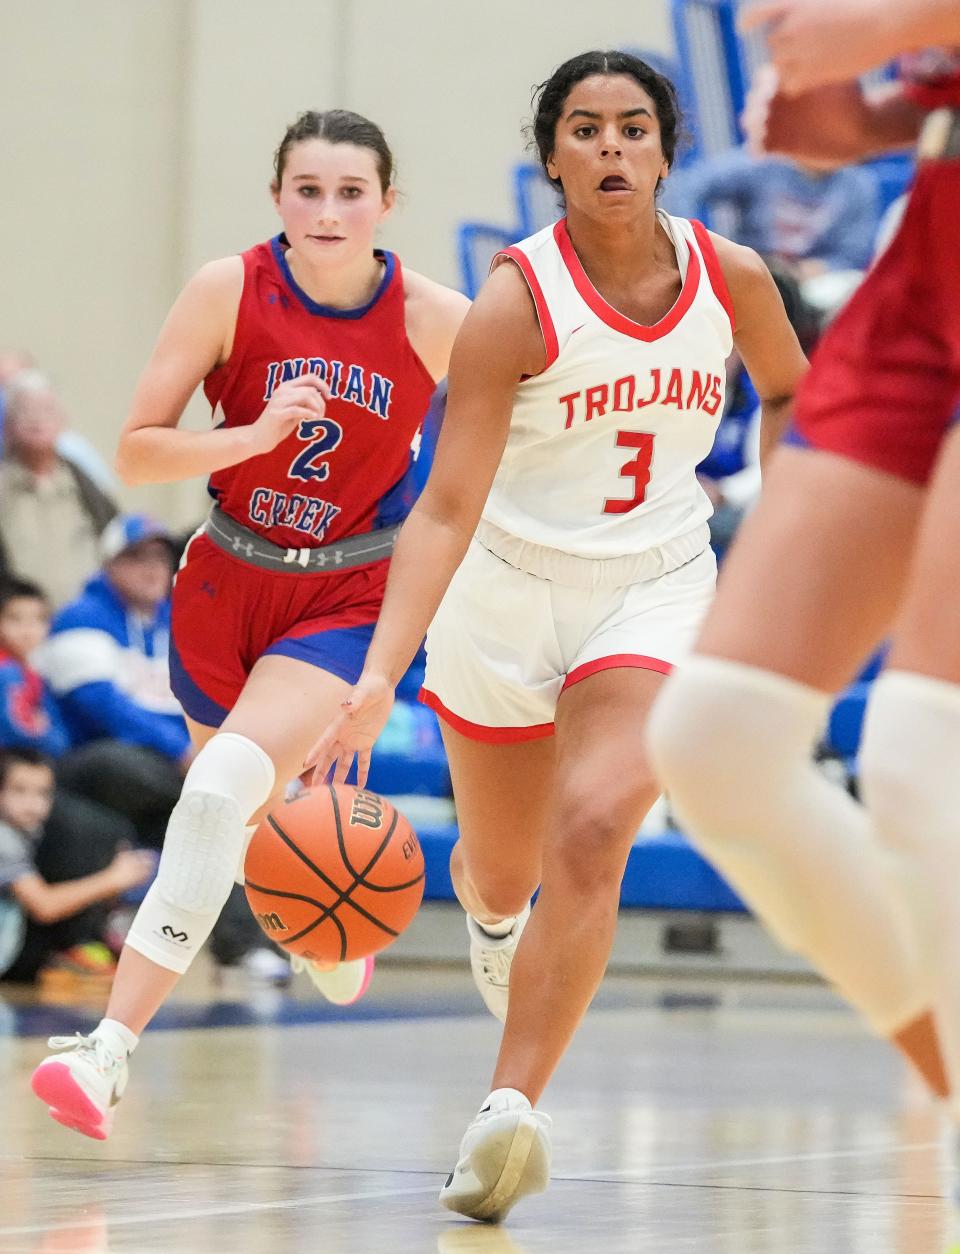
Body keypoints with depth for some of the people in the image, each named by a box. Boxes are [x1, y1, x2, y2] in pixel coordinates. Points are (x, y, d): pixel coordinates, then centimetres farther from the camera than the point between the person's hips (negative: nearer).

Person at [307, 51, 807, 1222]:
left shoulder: (731, 277, -10)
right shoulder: (517, 301, -21)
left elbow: (789, 391, 14)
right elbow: (446, 508, -27)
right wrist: (380, 675, -37)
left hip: (656, 591, 1)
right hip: (509, 587, -1)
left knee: (592, 837, -23)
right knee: (502, 871, 17)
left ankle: (511, 1106, -26)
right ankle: (491, 915, 57)